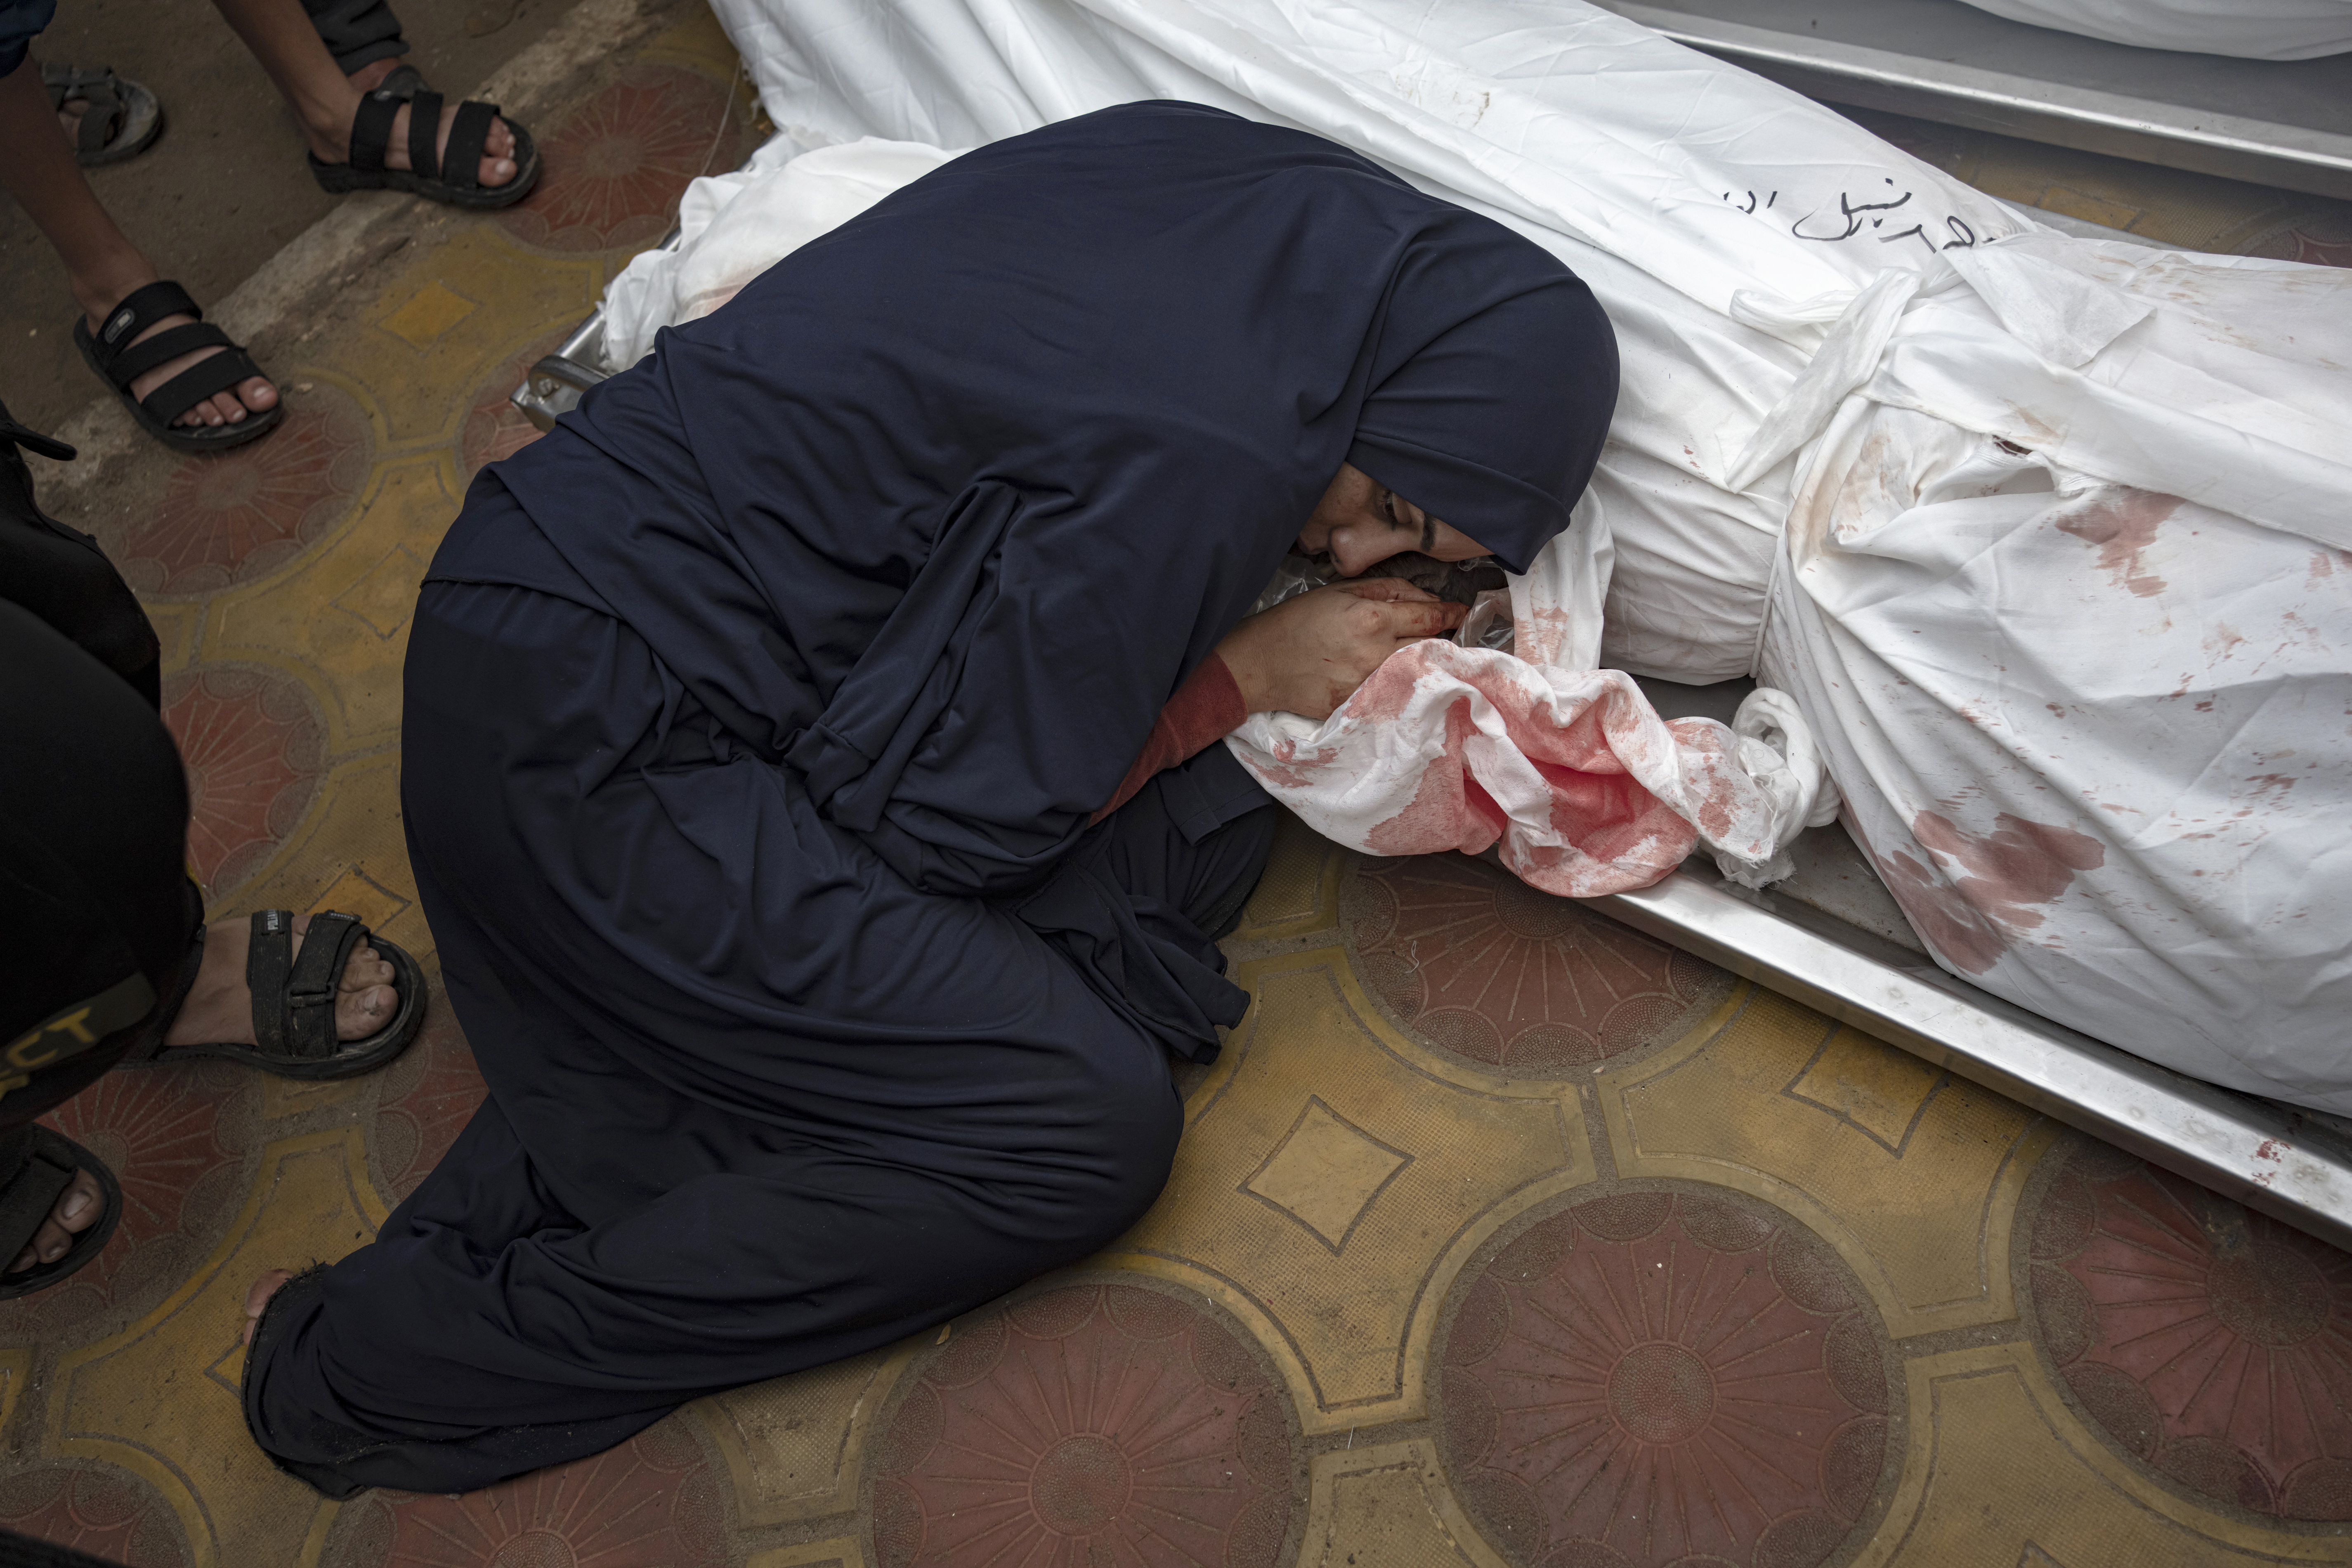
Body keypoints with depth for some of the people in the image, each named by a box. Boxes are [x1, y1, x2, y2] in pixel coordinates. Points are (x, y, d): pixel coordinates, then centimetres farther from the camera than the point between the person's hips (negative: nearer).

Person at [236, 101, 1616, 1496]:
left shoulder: (1296, 194, 2)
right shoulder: (1205, 454, -24)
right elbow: (924, 814, -15)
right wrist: (1244, 674, -6)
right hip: (587, 737, -10)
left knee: (1200, 832, 0)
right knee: (1094, 1132, -11)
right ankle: (391, 1355, -8)